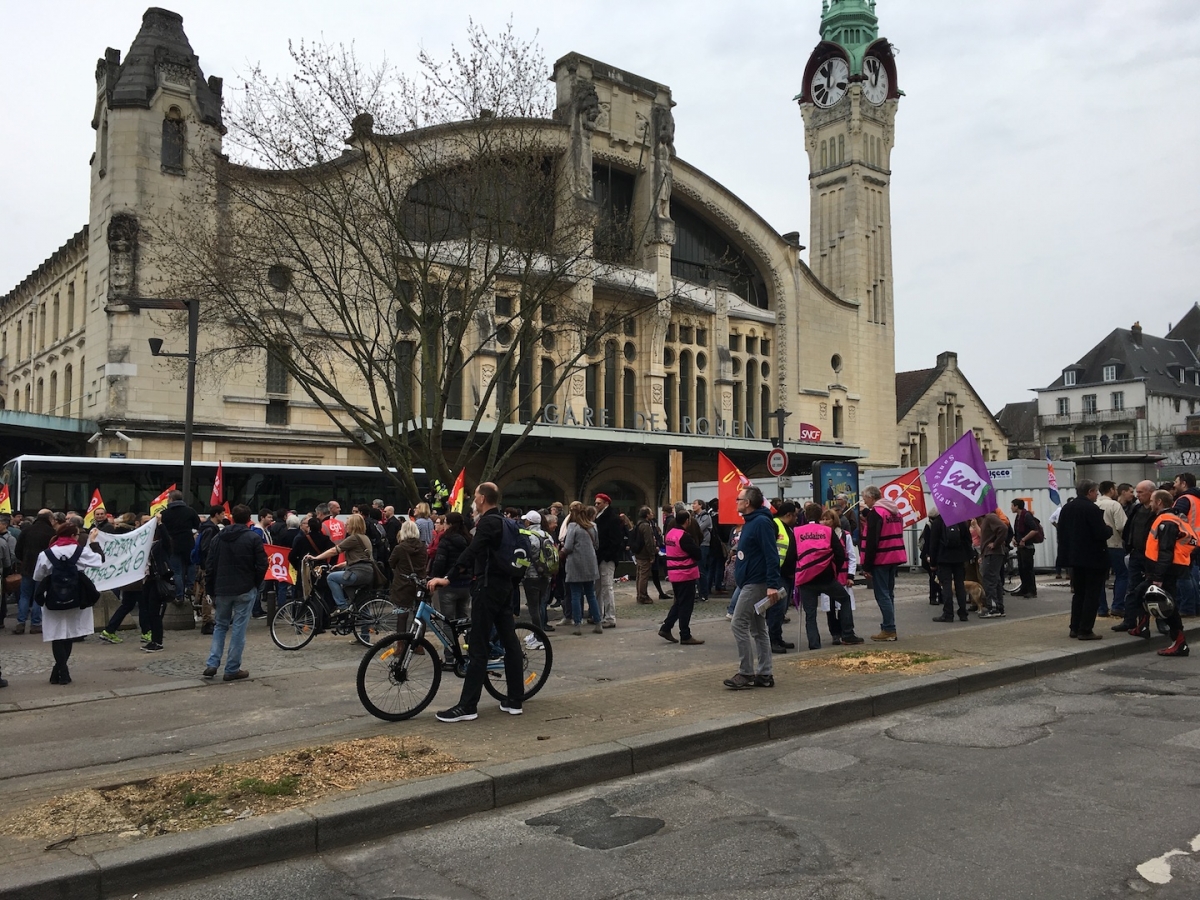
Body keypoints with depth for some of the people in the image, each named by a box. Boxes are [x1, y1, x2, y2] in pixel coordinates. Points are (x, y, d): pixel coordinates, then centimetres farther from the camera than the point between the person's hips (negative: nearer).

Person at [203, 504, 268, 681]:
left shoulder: (218, 538, 7)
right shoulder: (253, 538, -6)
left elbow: (209, 567, 8)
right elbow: (262, 565, -8)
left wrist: (213, 591, 14)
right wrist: (255, 585, 8)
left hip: (221, 590, 4)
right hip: (245, 590, -4)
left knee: (220, 626, 18)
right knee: (238, 628, 1)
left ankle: (212, 664, 8)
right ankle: (232, 669, 3)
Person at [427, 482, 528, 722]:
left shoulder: (488, 523, -15)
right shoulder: (503, 522, 15)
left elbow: (472, 551, -27)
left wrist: (448, 578, -33)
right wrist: (467, 568, 32)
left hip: (488, 587, -10)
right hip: (504, 585, 10)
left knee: (478, 647, -8)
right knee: (509, 641, 9)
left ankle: (467, 706, -5)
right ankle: (515, 700, 14)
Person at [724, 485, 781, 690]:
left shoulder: (761, 522, -16)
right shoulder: (750, 522, 14)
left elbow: (771, 556, -23)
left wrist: (772, 584, -29)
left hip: (756, 583, -10)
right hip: (750, 583, 10)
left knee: (739, 624, -9)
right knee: (758, 629, 11)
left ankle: (746, 673, -3)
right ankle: (764, 674, 15)